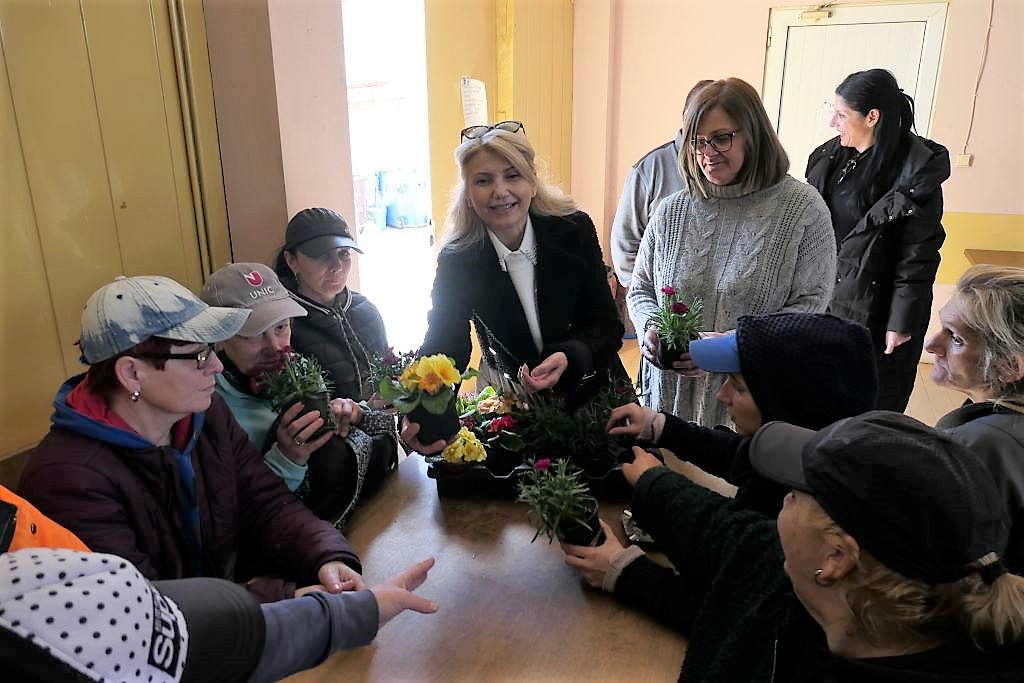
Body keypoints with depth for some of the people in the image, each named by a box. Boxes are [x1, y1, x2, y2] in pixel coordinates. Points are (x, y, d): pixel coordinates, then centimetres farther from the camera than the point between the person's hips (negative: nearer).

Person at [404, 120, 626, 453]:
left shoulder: (575, 230, -13)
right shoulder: (456, 260, -14)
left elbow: (607, 325, -9)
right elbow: (443, 345, -19)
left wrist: (569, 357, -32)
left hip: (588, 391, 1)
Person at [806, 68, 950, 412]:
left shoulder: (916, 172, -15)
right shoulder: (832, 156, 2)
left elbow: (919, 255, -14)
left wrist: (902, 322, -13)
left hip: (873, 306, -6)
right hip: (824, 294, 6)